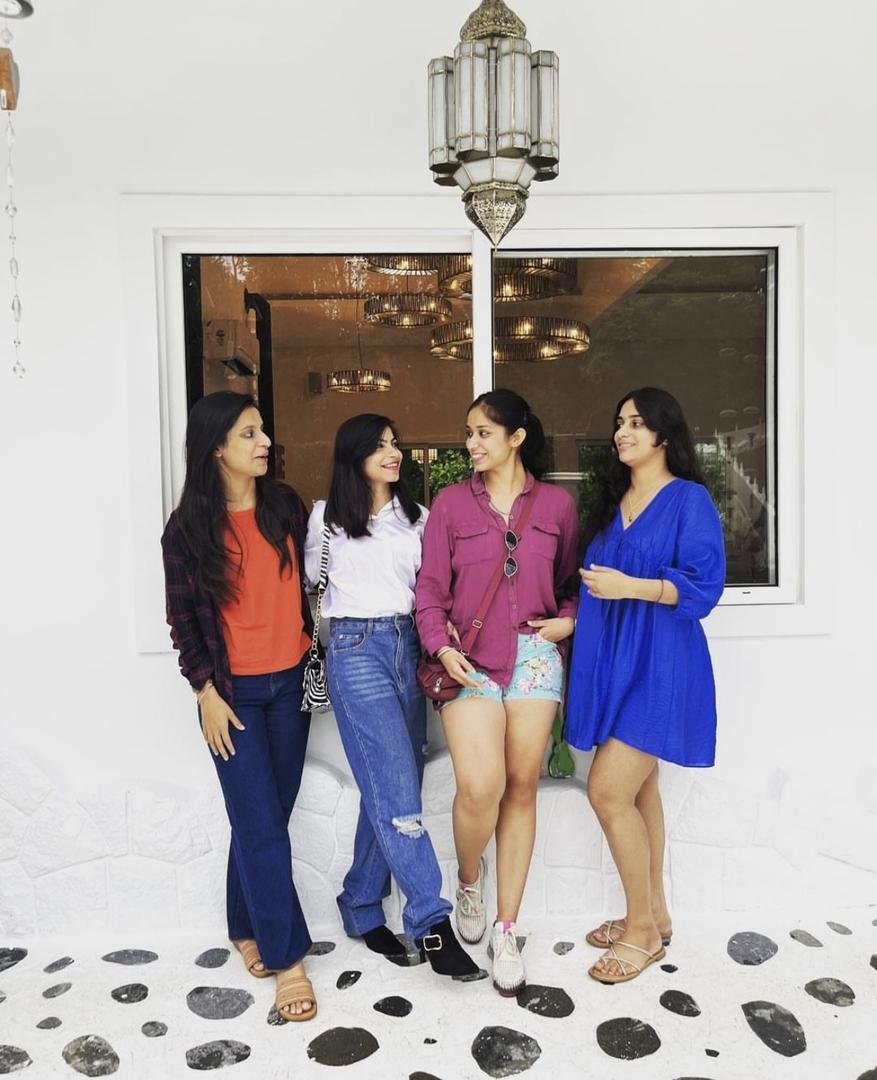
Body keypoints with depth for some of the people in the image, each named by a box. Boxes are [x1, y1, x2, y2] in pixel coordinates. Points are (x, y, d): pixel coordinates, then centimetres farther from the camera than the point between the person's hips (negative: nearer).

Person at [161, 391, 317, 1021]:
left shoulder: (286, 505, 1)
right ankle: (287, 958, 12)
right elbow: (182, 617, -3)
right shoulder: (188, 527, -7)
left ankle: (248, 928, 33)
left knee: (265, 819, 13)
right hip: (232, 691, -3)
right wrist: (206, 692, -7)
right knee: (263, 827, -1)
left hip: (290, 683, 4)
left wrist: (312, 650, 8)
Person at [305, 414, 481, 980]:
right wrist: (346, 608, 8)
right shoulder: (328, 518, 2)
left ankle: (362, 908, 24)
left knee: (389, 790, 7)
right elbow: (308, 582, 14)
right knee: (397, 793, -9)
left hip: (408, 646, 5)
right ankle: (431, 923, -1)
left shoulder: (416, 517, 12)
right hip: (356, 650, -4)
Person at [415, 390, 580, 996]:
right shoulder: (451, 502, 6)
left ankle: (506, 933, 21)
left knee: (522, 788, 5)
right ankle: (469, 877, 19)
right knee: (480, 785, -16)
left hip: (534, 657, 1)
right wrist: (441, 645, -10)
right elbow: (431, 587, 3)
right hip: (470, 661, -1)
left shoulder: (556, 504, 8)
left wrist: (569, 621, -3)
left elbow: (573, 582, 16)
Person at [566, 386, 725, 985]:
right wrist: (574, 618, 9)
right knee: (637, 787, 14)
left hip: (659, 666, -7)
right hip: (615, 662, 7)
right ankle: (653, 914, 29)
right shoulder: (613, 502, 15)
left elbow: (704, 584, -14)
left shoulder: (689, 499, -7)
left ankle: (642, 929, 9)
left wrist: (628, 586, -21)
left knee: (608, 789, -10)